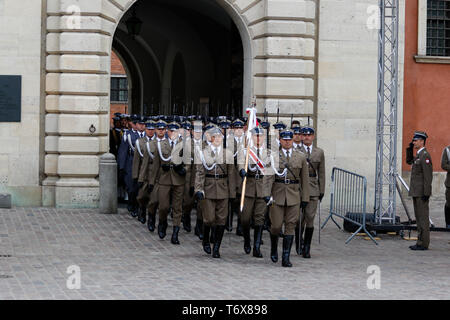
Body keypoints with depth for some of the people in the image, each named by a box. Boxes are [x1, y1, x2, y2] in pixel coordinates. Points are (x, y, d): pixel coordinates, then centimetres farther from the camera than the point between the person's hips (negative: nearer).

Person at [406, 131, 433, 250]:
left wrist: (426, 193, -22)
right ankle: (420, 242, 16)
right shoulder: (418, 155, 15)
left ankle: (423, 244, -4)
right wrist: (409, 149, 12)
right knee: (419, 217, 12)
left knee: (423, 217, -6)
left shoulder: (425, 155, -15)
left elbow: (428, 176, -19)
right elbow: (409, 161, 28)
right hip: (416, 191, 10)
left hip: (422, 192, -10)